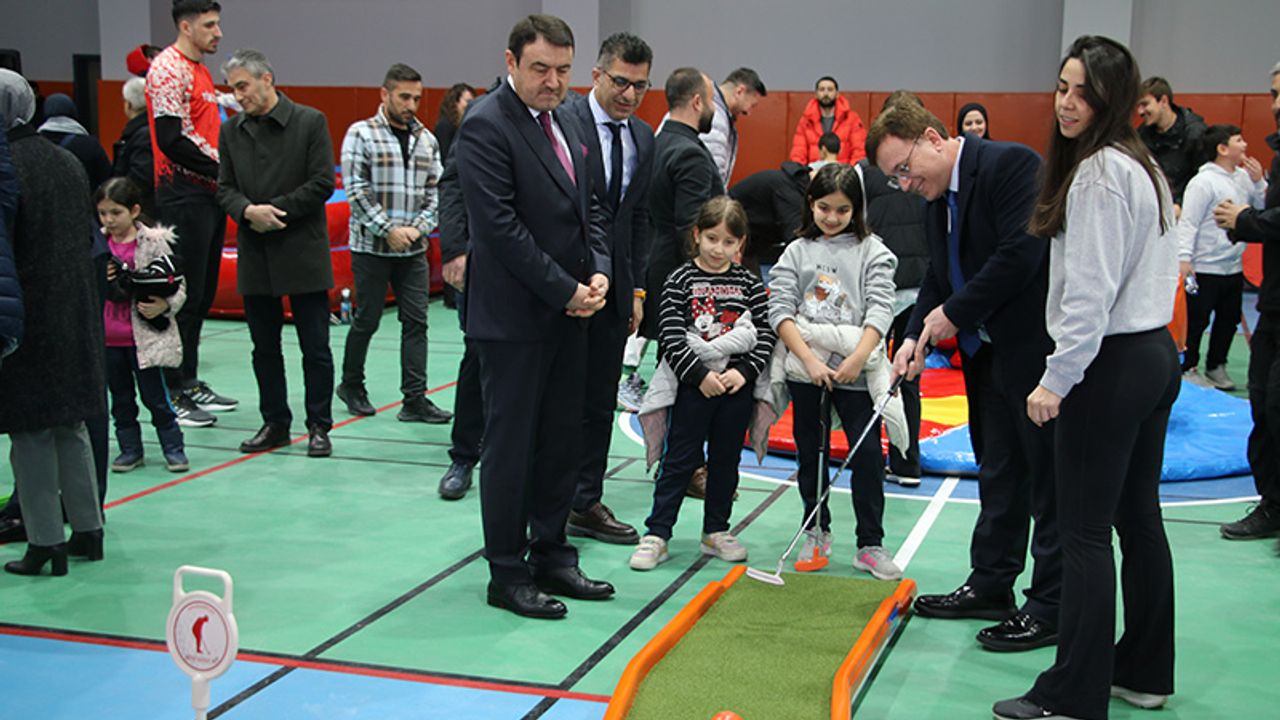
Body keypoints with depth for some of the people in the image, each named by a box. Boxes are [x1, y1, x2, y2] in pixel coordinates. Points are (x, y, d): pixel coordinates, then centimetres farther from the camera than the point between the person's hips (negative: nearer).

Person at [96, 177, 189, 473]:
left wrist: (164, 306, -23)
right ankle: (130, 449, 25)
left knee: (155, 395, 2)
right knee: (120, 397, 13)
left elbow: (177, 285, -5)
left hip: (145, 335, -4)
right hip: (107, 338, 4)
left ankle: (173, 448, 14)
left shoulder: (154, 242, -6)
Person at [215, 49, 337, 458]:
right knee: (264, 348, 11)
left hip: (303, 252, -4)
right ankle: (275, 424, 23)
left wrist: (275, 210, -13)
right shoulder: (232, 131, 8)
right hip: (255, 255, 4)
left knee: (315, 348, 2)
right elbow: (225, 187, 7)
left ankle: (319, 427, 13)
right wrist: (248, 211, -14)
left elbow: (322, 183, -8)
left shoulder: (310, 122, -4)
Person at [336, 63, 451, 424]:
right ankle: (351, 384, 25)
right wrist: (389, 229, -15)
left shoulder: (426, 139, 9)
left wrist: (419, 227, -6)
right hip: (371, 246, -4)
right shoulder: (361, 134, -5)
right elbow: (356, 191, -11)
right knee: (367, 320, 4)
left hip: (413, 250, 4)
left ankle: (415, 400, 2)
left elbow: (434, 191, 9)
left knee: (416, 321, 0)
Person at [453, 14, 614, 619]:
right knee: (510, 444, 1)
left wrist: (598, 274, 0)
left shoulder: (564, 122, 13)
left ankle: (551, 557, 24)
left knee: (563, 440, 13)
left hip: (569, 312, 8)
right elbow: (500, 225, -19)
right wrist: (565, 291, -16)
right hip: (514, 315, -8)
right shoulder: (485, 126, -13)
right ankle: (507, 574, 11)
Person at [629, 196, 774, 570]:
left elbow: (766, 333, 2)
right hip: (692, 384, -3)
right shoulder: (680, 281, -3)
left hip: (737, 385, 3)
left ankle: (716, 531, 25)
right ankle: (656, 534, 5)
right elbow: (671, 337, -9)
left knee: (726, 459, 12)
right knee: (679, 460, 0)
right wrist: (700, 374, -16)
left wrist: (744, 371, -11)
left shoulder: (749, 284, 5)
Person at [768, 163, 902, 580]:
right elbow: (780, 309, -2)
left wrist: (856, 359, -18)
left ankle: (870, 545, 5)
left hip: (855, 369, -2)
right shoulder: (797, 251, 8)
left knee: (868, 453, -4)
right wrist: (810, 359, -14)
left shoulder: (872, 251, 4)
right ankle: (816, 531, 28)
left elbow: (880, 310, -5)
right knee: (809, 451, 12)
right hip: (805, 369, 2)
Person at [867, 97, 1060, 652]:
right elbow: (939, 275, 15)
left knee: (1049, 476, -1)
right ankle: (991, 585, 26)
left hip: (1036, 346, -9)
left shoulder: (1011, 164, -16)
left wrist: (955, 313, -16)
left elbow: (1022, 252, -24)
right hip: (986, 349, 9)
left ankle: (1051, 606, 7)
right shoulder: (937, 197, 12)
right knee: (998, 471, 16)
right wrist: (916, 334, -1)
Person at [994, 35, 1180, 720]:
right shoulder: (1143, 165, 14)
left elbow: (1091, 292, -21)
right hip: (1156, 355, 10)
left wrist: (1057, 379, -18)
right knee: (1139, 517, 15)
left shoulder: (1098, 173, -17)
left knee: (1084, 532, -5)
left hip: (1111, 363, -10)